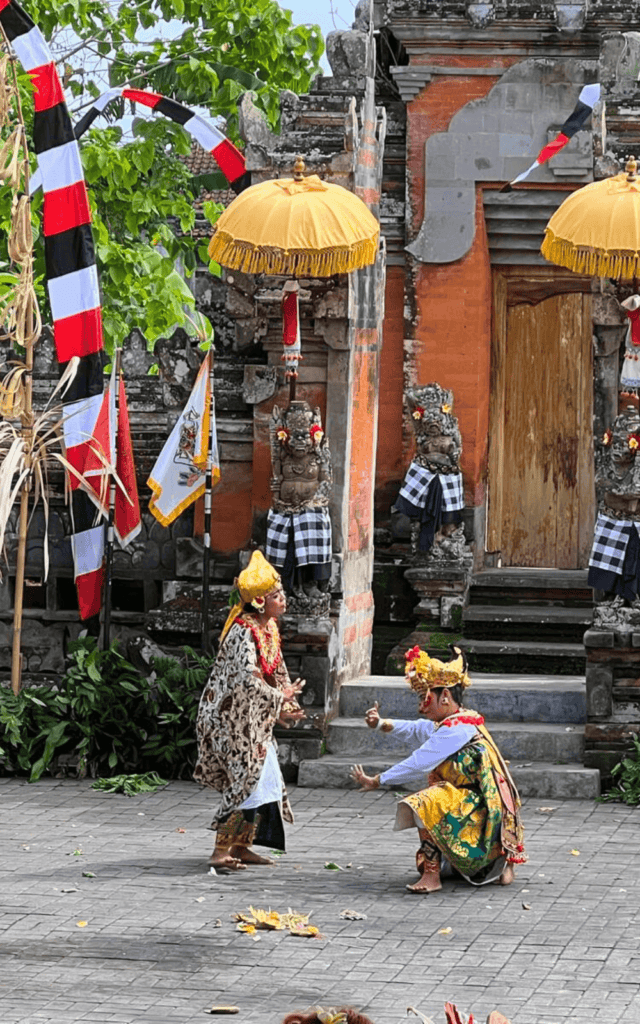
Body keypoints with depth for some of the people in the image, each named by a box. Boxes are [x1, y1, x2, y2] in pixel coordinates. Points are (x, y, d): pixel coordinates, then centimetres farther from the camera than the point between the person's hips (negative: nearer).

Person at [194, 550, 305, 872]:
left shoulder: (269, 629, 9)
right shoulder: (244, 632, -22)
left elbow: (276, 673, 17)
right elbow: (248, 679, -31)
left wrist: (283, 709, 5)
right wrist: (280, 698, -19)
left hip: (254, 720, 10)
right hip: (234, 718, -10)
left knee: (266, 780, 14)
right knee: (249, 780, -12)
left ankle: (240, 846, 24)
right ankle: (221, 851, -9)